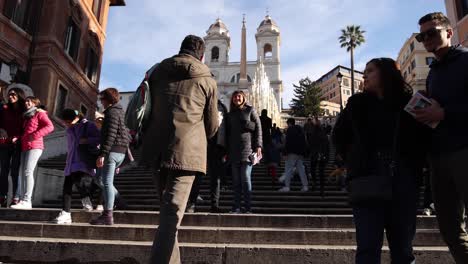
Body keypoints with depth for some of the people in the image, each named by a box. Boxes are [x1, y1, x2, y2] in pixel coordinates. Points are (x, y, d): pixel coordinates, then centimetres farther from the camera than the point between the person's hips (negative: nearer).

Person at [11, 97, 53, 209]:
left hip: (34, 147, -8)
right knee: (22, 173, 0)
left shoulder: (40, 113, 4)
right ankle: (22, 199, 0)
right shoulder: (26, 116, 29)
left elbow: (50, 127, -11)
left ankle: (26, 201, -19)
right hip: (25, 147, 8)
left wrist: (35, 135, -17)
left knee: (28, 172, -16)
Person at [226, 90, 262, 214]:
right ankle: (236, 207, 8)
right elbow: (228, 133, 18)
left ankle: (248, 207, 0)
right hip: (234, 151, 4)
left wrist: (258, 146, -9)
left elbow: (258, 128, 1)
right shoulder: (230, 114, 18)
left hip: (247, 149, -4)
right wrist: (227, 151, 11)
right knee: (236, 180, 3)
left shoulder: (250, 110, 7)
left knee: (246, 179, -6)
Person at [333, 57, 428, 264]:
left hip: (403, 183, 1)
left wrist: (413, 168, -1)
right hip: (368, 181, 0)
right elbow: (339, 135, 17)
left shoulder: (409, 102, 6)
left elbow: (423, 138, 10)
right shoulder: (358, 103, 8)